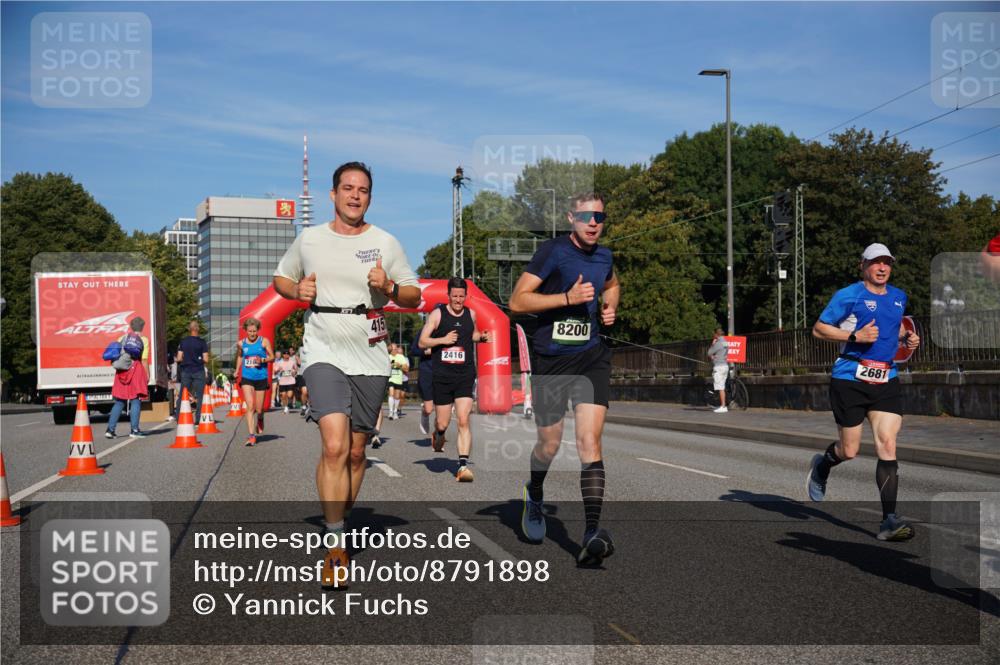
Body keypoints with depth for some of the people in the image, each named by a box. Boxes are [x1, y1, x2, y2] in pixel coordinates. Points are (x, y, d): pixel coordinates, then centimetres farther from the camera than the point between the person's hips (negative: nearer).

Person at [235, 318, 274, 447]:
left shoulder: (264, 341, -1)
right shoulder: (241, 343, 5)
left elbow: (272, 357, 3)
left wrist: (262, 360, -16)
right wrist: (237, 371, 17)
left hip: (261, 378, 0)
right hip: (246, 378, 0)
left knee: (259, 409, 7)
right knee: (250, 407, -13)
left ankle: (260, 421, 44)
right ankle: (251, 436, -13)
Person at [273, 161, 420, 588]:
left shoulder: (385, 243, 6)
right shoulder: (309, 240, 7)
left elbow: (415, 296, 9)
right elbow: (280, 278, 20)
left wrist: (389, 287, -12)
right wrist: (297, 290, -3)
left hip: (370, 359, 2)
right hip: (323, 354, -2)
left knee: (355, 453, 9)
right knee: (334, 446, -19)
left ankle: (339, 529, 30)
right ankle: (334, 546, -14)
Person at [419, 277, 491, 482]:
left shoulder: (471, 314, 7)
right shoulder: (437, 314, -2)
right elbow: (422, 342, -1)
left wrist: (482, 337, 6)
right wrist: (443, 340, -16)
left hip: (465, 377, 1)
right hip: (442, 377, -1)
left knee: (464, 421, -12)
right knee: (442, 423, 7)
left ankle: (463, 465, -13)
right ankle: (437, 435, 43)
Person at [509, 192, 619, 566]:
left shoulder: (604, 256, 10)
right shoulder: (553, 251, -7)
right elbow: (517, 301, -12)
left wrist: (610, 307, 14)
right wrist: (568, 298, -19)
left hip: (592, 357, 3)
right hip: (552, 359, -3)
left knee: (589, 440, -12)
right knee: (549, 444, 8)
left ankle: (593, 532, -17)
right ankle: (533, 496, 42)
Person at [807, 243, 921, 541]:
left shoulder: (899, 297, 14)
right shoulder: (848, 295, -5)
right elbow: (819, 328, -5)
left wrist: (907, 337, 11)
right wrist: (855, 336, -17)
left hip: (886, 381, 4)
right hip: (850, 379, -4)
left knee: (887, 446, -8)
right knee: (849, 451, 1)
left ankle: (889, 521, -7)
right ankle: (821, 467, 38)